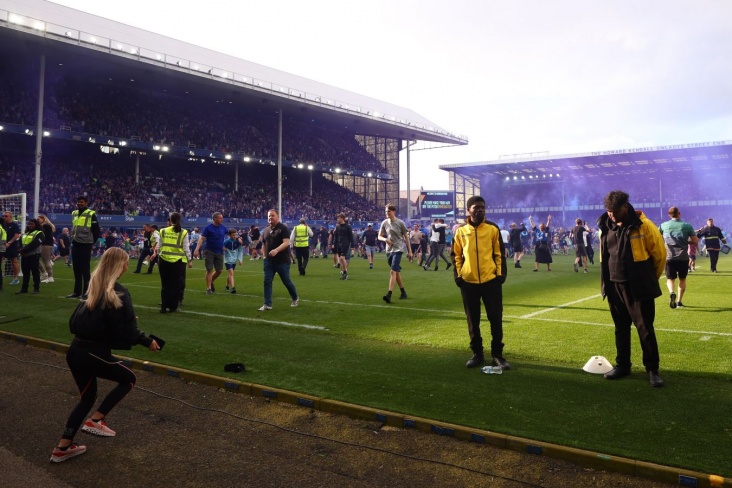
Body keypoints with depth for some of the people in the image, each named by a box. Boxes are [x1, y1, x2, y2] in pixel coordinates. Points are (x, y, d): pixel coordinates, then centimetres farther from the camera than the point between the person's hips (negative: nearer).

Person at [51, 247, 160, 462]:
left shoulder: (92, 289, 11)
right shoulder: (118, 293, -13)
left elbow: (74, 322, 16)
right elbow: (127, 331, -14)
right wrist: (147, 341, 1)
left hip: (75, 351, 8)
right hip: (94, 354, -8)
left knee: (88, 397, 23)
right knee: (129, 379, 16)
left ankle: (62, 448, 24)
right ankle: (95, 420, 8)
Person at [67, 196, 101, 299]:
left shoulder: (91, 214, -8)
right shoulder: (74, 213, 11)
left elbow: (97, 231, -6)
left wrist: (91, 243, -2)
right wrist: (73, 239, 14)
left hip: (85, 245, -6)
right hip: (75, 245, 6)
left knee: (85, 269, -3)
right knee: (76, 269, 11)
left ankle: (86, 292, 2)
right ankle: (77, 292, 18)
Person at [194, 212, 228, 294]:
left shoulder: (223, 228, 5)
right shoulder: (208, 228, -8)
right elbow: (202, 238, -11)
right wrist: (197, 249, -20)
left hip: (219, 252, 4)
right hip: (209, 251, -4)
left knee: (219, 270, 4)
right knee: (209, 270, -2)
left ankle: (211, 282, 31)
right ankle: (208, 288, 8)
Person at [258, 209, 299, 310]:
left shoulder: (283, 228, -9)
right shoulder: (266, 230, 11)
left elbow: (286, 242, -20)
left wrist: (276, 250, -34)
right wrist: (265, 256, 12)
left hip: (282, 261, -5)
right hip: (269, 261, 6)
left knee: (286, 281, 6)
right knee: (267, 281, -2)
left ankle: (295, 298, 29)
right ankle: (267, 304, 2)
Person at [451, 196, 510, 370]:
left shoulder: (493, 228, 1)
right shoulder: (460, 231, 4)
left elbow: (499, 253, 4)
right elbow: (456, 255, 9)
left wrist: (501, 274, -4)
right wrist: (458, 275, 1)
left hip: (491, 280, -1)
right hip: (468, 282, 1)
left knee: (496, 318, 2)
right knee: (473, 320, 9)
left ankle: (497, 355, 14)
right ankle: (477, 353, 22)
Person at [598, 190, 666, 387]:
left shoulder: (644, 226, -12)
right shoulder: (605, 227, 3)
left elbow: (660, 254, -2)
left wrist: (648, 279, 9)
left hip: (638, 288, -5)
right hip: (614, 286, 5)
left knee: (645, 329, 1)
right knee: (621, 328, 14)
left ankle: (652, 369, 13)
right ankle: (622, 365, 25)